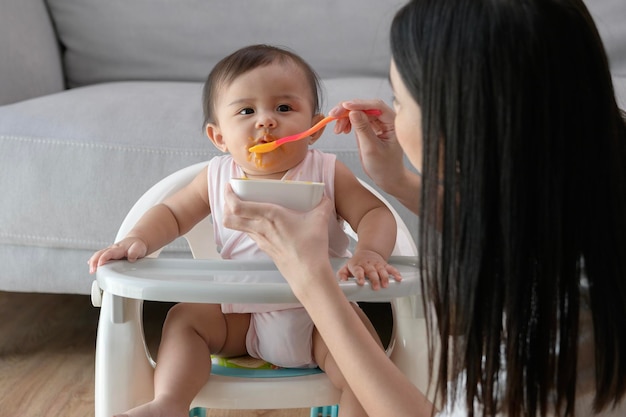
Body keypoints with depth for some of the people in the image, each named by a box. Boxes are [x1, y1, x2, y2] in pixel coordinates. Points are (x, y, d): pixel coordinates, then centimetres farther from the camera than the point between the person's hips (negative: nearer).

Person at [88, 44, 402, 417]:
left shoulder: (327, 173, -7)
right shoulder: (218, 178, 0)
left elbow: (375, 213, -10)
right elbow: (172, 214, 9)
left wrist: (370, 252, -32)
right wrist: (138, 240, -12)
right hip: (241, 316, 3)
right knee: (184, 318, -12)